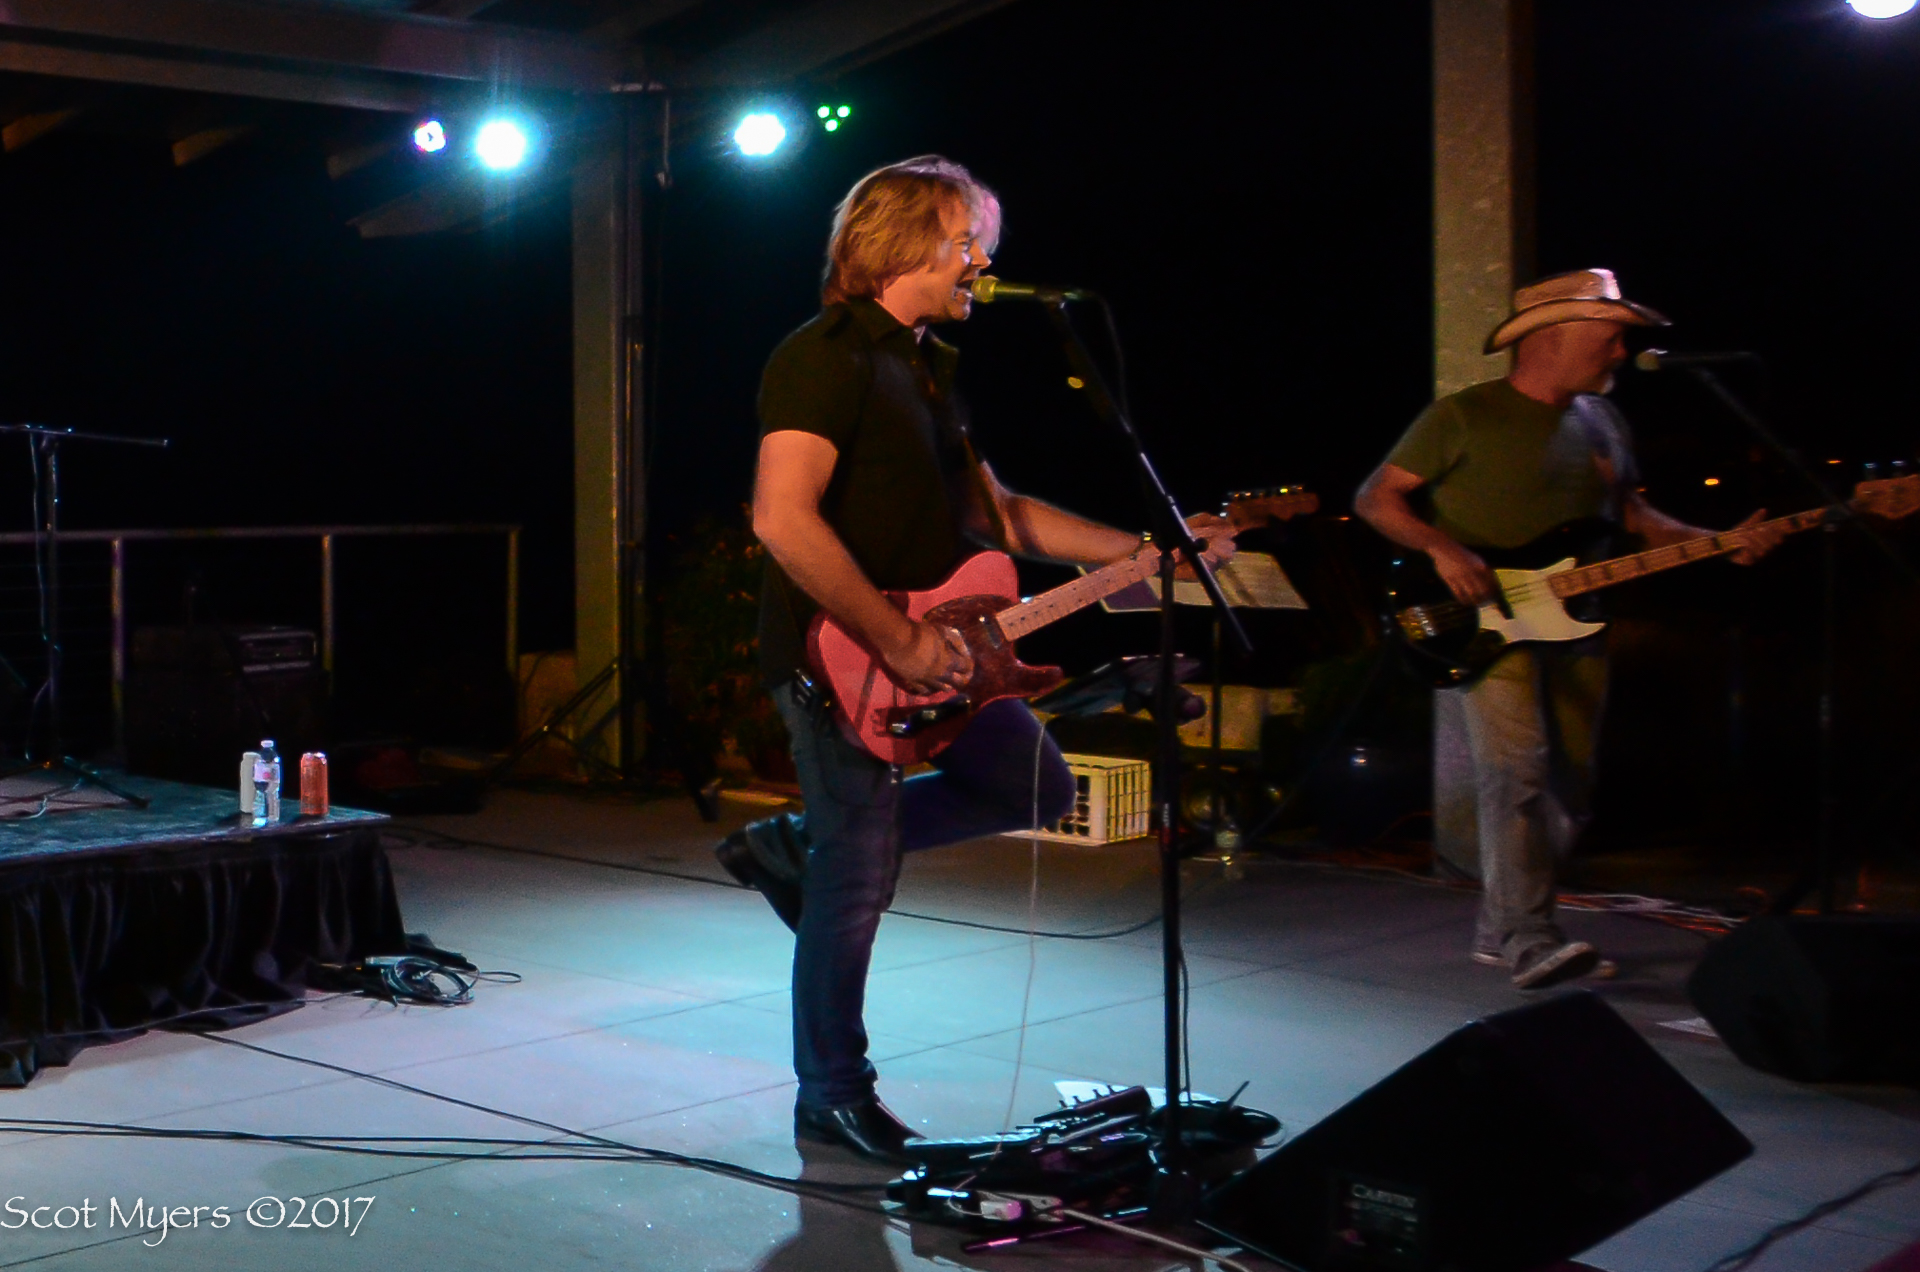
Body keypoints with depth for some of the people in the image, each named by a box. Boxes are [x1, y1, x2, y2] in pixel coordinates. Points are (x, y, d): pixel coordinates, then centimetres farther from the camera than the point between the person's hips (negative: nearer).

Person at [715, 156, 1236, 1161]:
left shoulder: (923, 367, 15)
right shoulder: (828, 358, -16)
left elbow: (993, 511, 19)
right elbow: (782, 520, -28)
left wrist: (1150, 548, 13)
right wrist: (897, 640, -26)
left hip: (929, 645, 9)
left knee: (1037, 785, 15)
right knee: (859, 880, -2)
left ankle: (796, 843, 19)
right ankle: (831, 1098, 18)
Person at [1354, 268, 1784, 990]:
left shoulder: (1602, 424, 17)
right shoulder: (1464, 417, -5)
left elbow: (1633, 518, 24)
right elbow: (1375, 497, -5)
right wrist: (1441, 546, -21)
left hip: (1575, 625, 7)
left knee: (1567, 790, 7)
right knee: (1515, 767, -21)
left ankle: (1497, 931, 19)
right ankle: (1528, 941, -21)